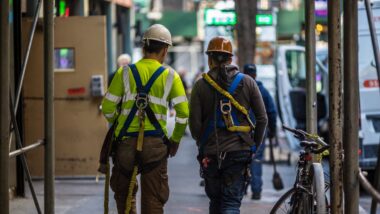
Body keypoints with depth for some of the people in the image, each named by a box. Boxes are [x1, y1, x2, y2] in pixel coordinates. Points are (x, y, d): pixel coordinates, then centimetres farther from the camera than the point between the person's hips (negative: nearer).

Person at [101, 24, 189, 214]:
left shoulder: (125, 72, 3)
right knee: (153, 199, 6)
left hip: (126, 142, 1)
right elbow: (183, 114, -4)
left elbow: (108, 108, 1)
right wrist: (175, 141, 10)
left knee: (124, 193, 17)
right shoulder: (170, 76, 2)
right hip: (155, 144, -1)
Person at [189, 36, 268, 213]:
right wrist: (255, 145, 14)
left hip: (210, 154, 0)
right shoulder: (247, 82, 3)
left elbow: (194, 123, -5)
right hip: (239, 152, 0)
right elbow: (262, 118, 2)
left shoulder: (201, 86, -1)